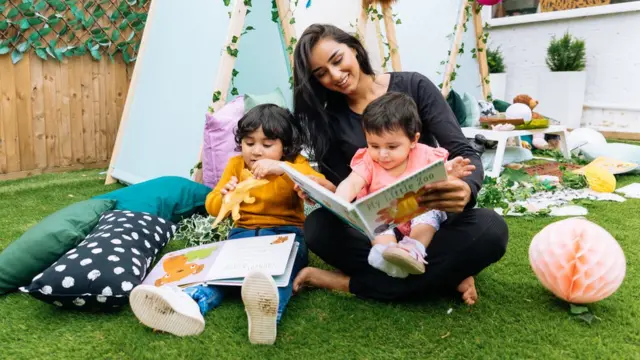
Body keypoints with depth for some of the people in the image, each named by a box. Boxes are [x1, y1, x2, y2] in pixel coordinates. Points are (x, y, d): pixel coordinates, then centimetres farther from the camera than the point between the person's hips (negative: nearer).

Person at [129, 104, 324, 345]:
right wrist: (224, 197, -15)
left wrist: (283, 168, -32)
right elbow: (212, 207, 11)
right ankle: (189, 304, -57)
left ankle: (269, 312, -68)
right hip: (244, 233, 4)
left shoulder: (295, 165, 1)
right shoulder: (236, 165, 11)